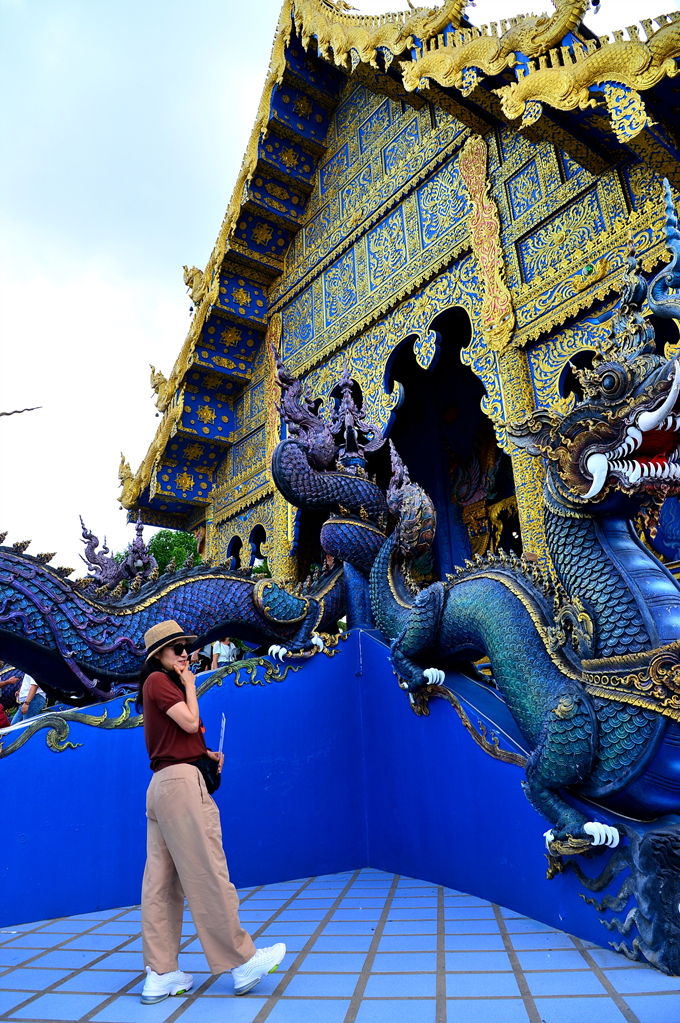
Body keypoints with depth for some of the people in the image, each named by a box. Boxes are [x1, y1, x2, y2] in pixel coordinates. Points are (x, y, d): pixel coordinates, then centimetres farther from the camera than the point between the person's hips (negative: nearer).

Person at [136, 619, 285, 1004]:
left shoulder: (166, 686, 22)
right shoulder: (158, 680, -8)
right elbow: (190, 723, -16)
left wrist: (207, 755, 9)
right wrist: (190, 685, -4)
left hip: (162, 785, 10)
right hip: (182, 781, -10)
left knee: (162, 881, 10)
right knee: (208, 874, -3)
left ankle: (161, 975, 16)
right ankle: (242, 962, 6)